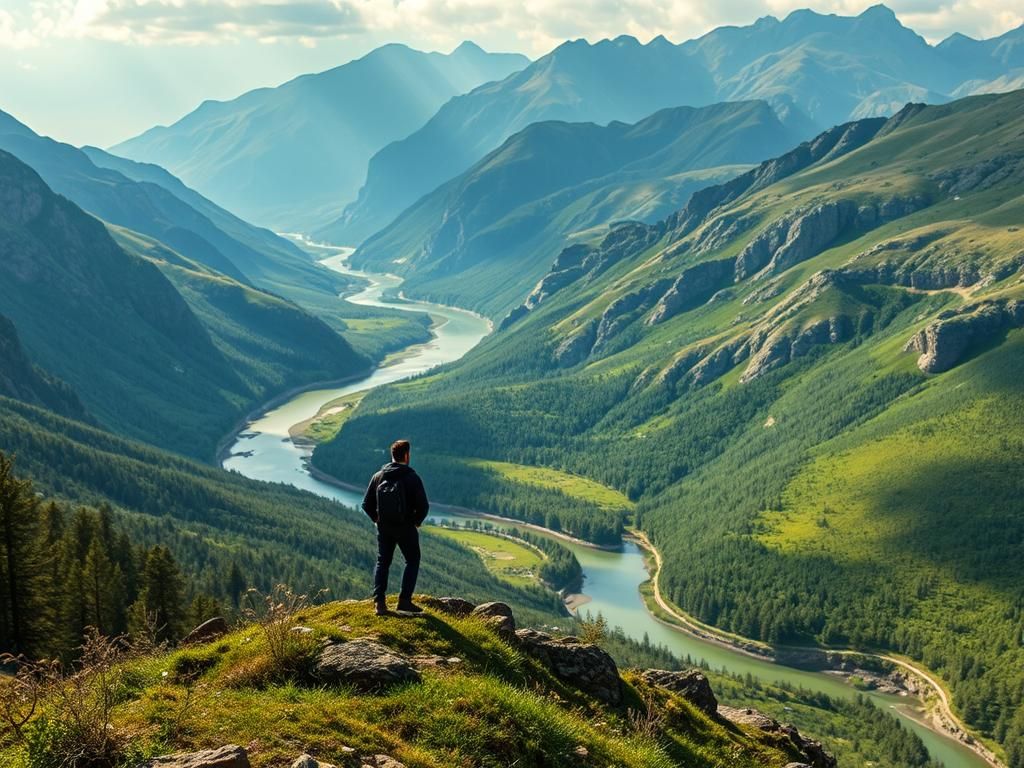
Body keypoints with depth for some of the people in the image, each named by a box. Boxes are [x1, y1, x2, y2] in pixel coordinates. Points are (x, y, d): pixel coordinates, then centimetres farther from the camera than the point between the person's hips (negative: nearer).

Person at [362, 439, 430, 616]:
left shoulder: (378, 477, -2)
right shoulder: (412, 478, -14)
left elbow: (367, 504, 0)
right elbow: (423, 505, -17)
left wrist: (377, 519, 13)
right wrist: (417, 521, 1)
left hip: (384, 528, 3)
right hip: (406, 528, -3)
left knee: (382, 563, 14)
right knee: (412, 561, 13)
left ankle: (379, 601, 3)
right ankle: (405, 600, 7)